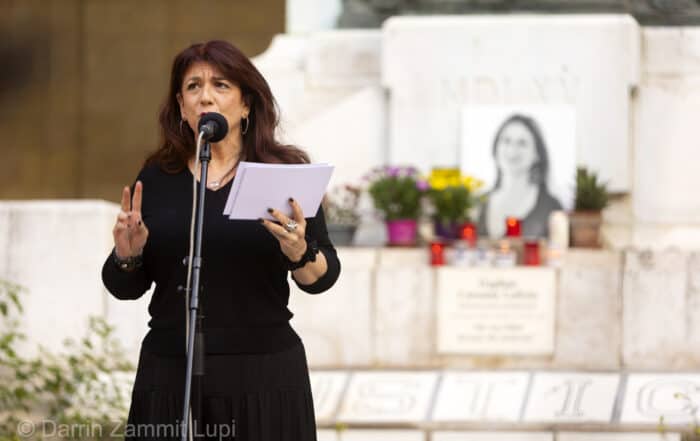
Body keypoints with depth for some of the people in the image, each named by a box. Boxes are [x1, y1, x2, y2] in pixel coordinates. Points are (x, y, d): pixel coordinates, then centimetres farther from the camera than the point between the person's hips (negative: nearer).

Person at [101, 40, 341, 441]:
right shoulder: (156, 179, 7)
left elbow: (323, 276, -1)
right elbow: (126, 287, 10)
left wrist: (299, 252, -22)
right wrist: (128, 256, -11)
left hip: (263, 377, -2)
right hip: (171, 375, 2)